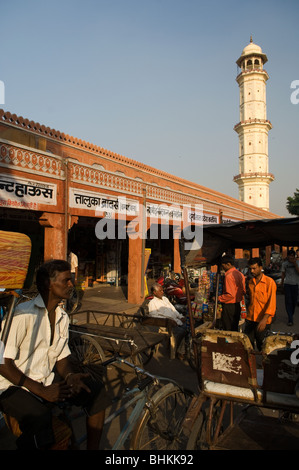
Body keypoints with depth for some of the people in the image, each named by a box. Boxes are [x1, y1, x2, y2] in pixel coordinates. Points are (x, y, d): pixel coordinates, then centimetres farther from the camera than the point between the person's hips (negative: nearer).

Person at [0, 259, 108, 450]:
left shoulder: (62, 317, 7)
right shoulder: (23, 313, -18)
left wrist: (70, 375, -9)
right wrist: (42, 391, -21)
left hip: (47, 381, 7)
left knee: (97, 391, -7)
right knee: (40, 417, -37)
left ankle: (93, 448, 9)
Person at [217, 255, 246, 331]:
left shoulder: (229, 276, -20)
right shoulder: (240, 274, 7)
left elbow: (230, 295, -23)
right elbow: (244, 292, 13)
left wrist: (218, 298, -14)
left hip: (229, 306, -9)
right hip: (237, 305, 9)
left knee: (228, 331, 1)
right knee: (235, 329, 18)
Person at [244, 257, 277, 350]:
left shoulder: (269, 282, -10)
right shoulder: (250, 282, 9)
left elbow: (272, 303, -15)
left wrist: (264, 319, -24)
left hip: (263, 321, -5)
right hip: (250, 319, 5)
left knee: (262, 346, 7)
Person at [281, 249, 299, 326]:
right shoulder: (284, 263, 2)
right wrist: (282, 283, 17)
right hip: (287, 284, 0)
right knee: (288, 301, -8)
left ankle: (291, 316, 31)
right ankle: (290, 319, -9)